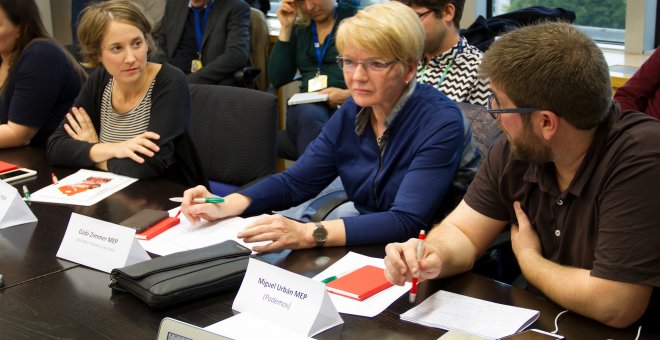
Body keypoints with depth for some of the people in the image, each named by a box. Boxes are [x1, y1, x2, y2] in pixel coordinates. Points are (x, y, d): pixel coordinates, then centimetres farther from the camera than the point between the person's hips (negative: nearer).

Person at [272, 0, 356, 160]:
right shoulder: (298, 29, 18)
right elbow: (277, 79, 8)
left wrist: (349, 94, -17)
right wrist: (285, 28, 6)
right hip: (307, 107, 3)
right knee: (309, 114, -35)